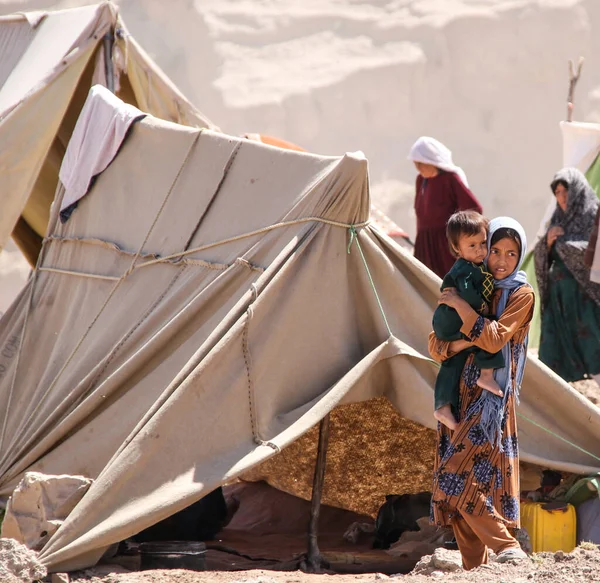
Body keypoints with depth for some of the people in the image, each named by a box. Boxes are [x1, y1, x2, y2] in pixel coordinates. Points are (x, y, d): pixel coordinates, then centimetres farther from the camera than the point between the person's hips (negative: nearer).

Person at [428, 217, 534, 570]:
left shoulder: (521, 295, -1)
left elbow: (495, 339, -17)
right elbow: (436, 346, 8)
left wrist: (461, 306, -17)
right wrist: (458, 344, -13)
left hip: (493, 398, -6)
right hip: (462, 393, 6)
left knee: (461, 476, -18)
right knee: (457, 487, 3)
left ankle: (508, 547, -13)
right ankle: (474, 567, 6)